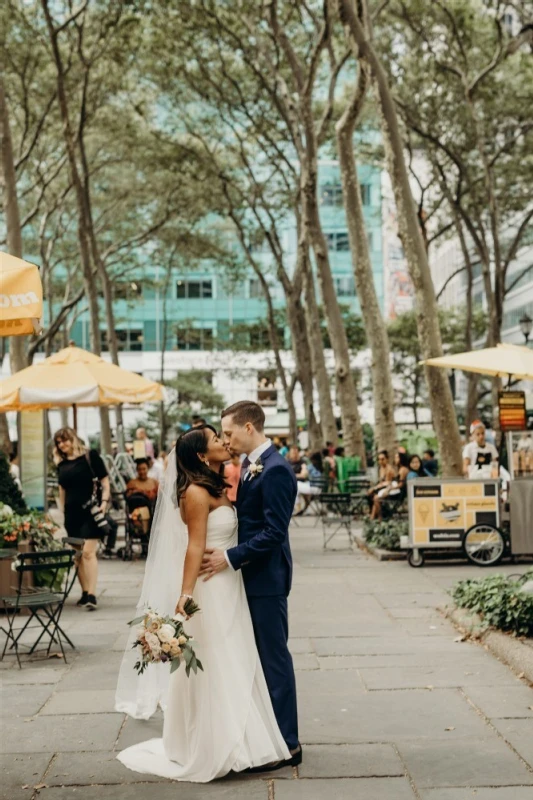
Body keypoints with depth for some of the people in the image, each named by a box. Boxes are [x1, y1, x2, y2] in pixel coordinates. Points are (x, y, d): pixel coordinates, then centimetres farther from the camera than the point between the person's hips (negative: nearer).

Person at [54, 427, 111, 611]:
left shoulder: (90, 456, -2)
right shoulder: (61, 464, 11)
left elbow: (105, 481, -2)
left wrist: (104, 502, -14)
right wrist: (61, 513, 15)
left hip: (90, 511, -5)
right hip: (72, 513, 5)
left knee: (88, 552, -14)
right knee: (77, 555, 8)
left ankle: (91, 595, -15)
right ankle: (84, 593, 18)